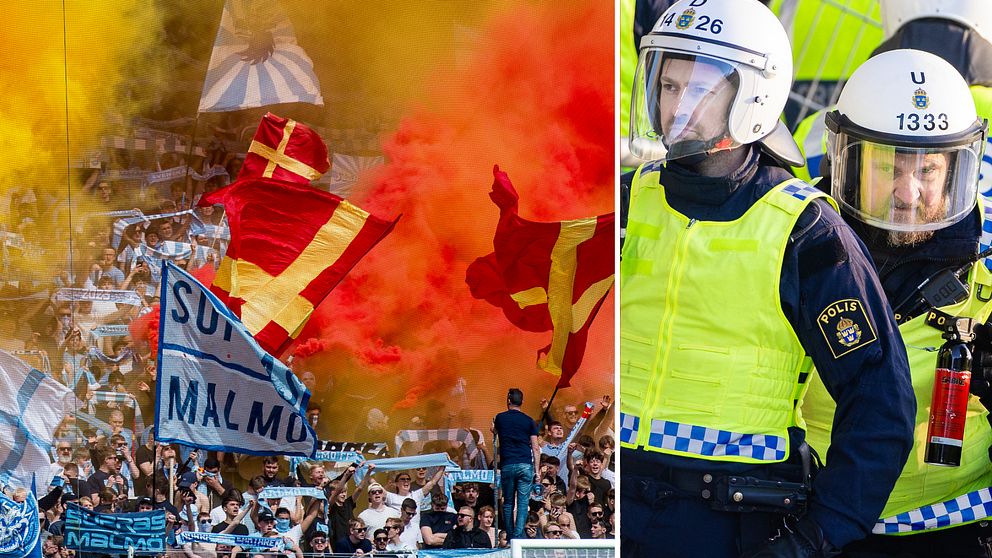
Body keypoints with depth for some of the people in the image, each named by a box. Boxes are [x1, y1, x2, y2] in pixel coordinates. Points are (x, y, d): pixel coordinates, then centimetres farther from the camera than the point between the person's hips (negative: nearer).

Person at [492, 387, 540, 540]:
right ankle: (518, 536, -13)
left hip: (507, 465, 0)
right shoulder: (529, 421, 6)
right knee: (523, 503, -2)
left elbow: (495, 432, 29)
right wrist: (537, 470, 4)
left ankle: (510, 537, 12)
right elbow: (535, 448, 1)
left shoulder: (500, 418, 7)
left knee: (508, 503, 10)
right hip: (525, 465, 0)